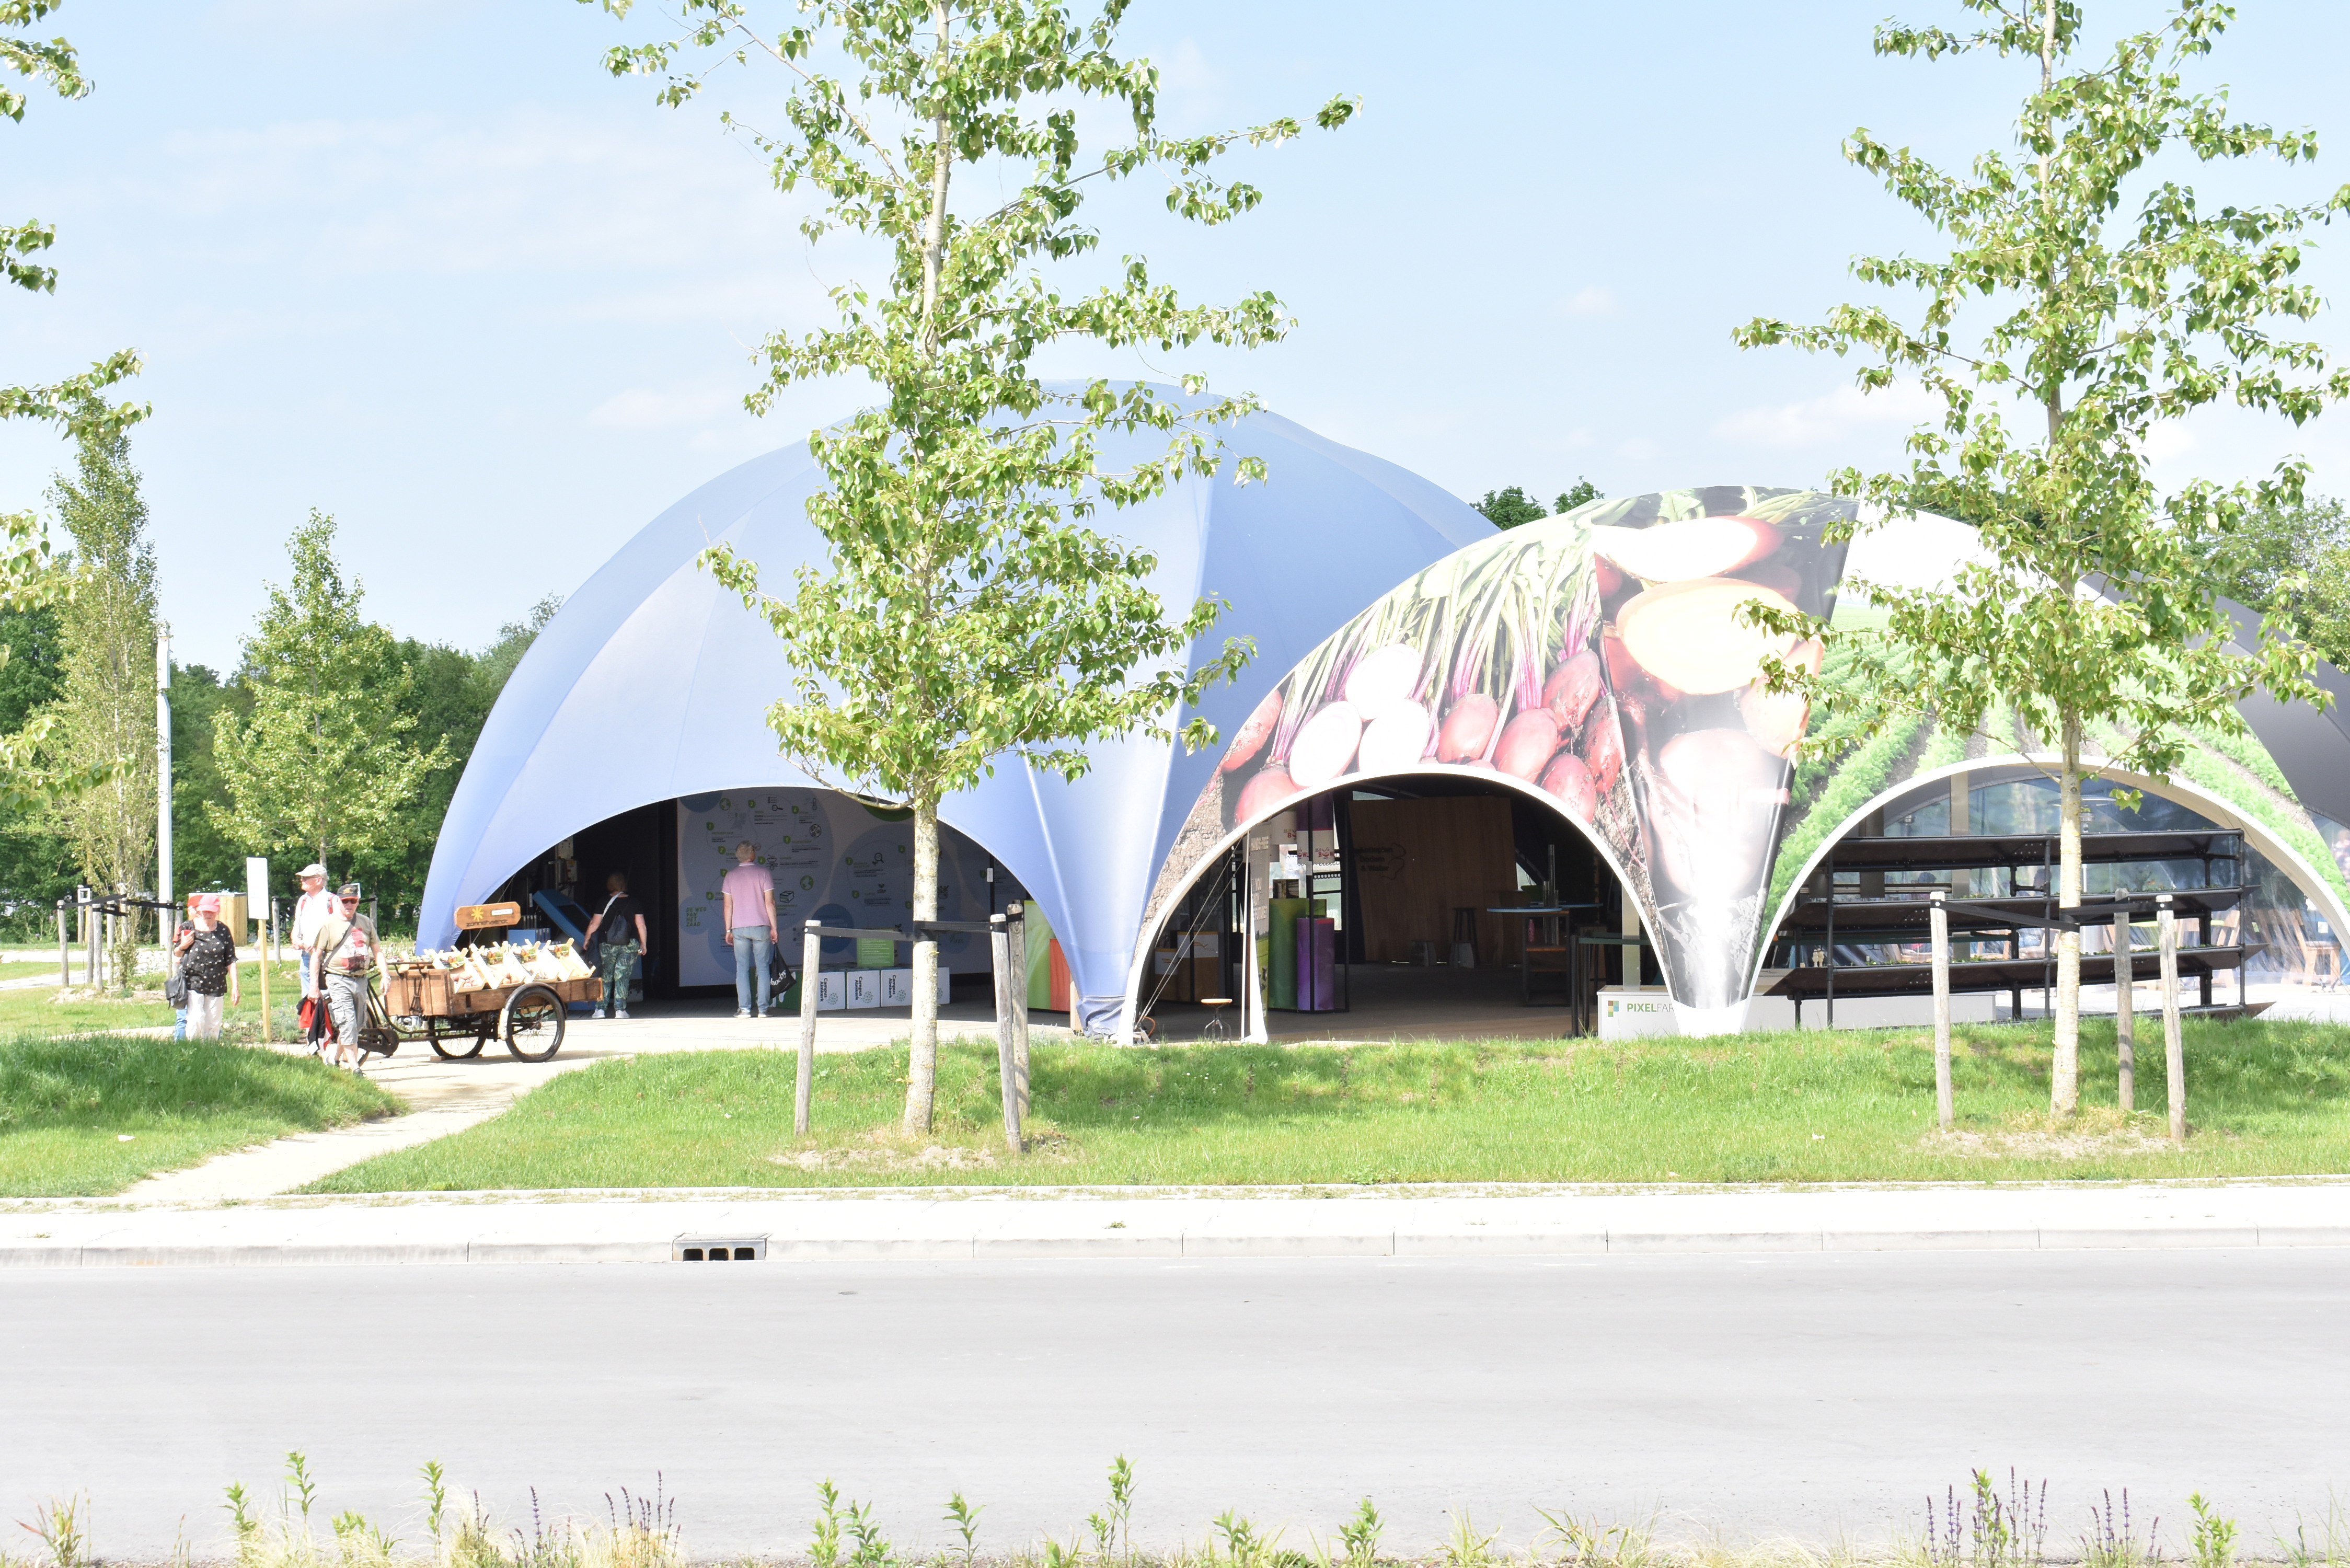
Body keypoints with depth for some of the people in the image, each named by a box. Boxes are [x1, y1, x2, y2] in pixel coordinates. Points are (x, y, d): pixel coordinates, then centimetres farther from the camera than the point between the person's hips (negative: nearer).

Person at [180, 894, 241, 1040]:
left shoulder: (223, 931, 3)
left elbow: (231, 961, 5)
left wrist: (235, 987, 2)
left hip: (216, 986, 2)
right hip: (193, 983, -2)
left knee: (213, 1025, 2)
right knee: (196, 1021, -18)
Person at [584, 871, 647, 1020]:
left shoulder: (604, 903, -3)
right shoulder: (634, 903, 0)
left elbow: (594, 924, 0)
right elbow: (641, 925, -2)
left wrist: (587, 940, 13)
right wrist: (643, 943, 8)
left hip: (608, 945, 0)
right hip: (629, 945, 0)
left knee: (606, 977, 10)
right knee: (622, 977, 3)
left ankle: (600, 1009, 4)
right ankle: (620, 1009, -2)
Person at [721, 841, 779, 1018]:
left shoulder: (731, 876, 5)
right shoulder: (762, 873, -1)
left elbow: (728, 905, 3)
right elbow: (770, 903, -4)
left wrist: (728, 930, 9)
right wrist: (774, 928, 1)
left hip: (739, 929, 1)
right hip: (761, 926, -1)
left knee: (742, 969, 3)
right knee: (763, 968, 3)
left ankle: (744, 1009, -3)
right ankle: (763, 1009, -2)